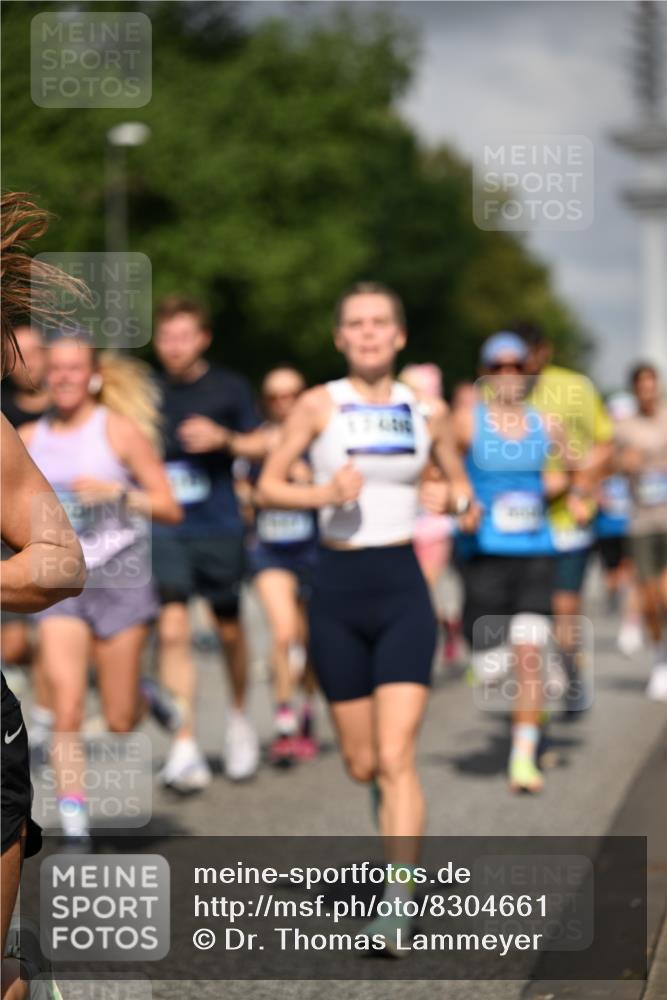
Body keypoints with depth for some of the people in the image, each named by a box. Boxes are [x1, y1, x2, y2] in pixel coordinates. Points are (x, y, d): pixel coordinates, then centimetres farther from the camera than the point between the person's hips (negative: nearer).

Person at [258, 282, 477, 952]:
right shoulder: (319, 405, -1)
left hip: (403, 592, 0)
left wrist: (451, 499, -6)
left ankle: (398, 901, -12)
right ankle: (398, 827, 44)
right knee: (361, 763, 11)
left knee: (396, 757, -13)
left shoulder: (426, 411, 4)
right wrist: (325, 493, -17)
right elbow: (268, 485, 0)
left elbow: (460, 483, 17)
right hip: (337, 591, 0)